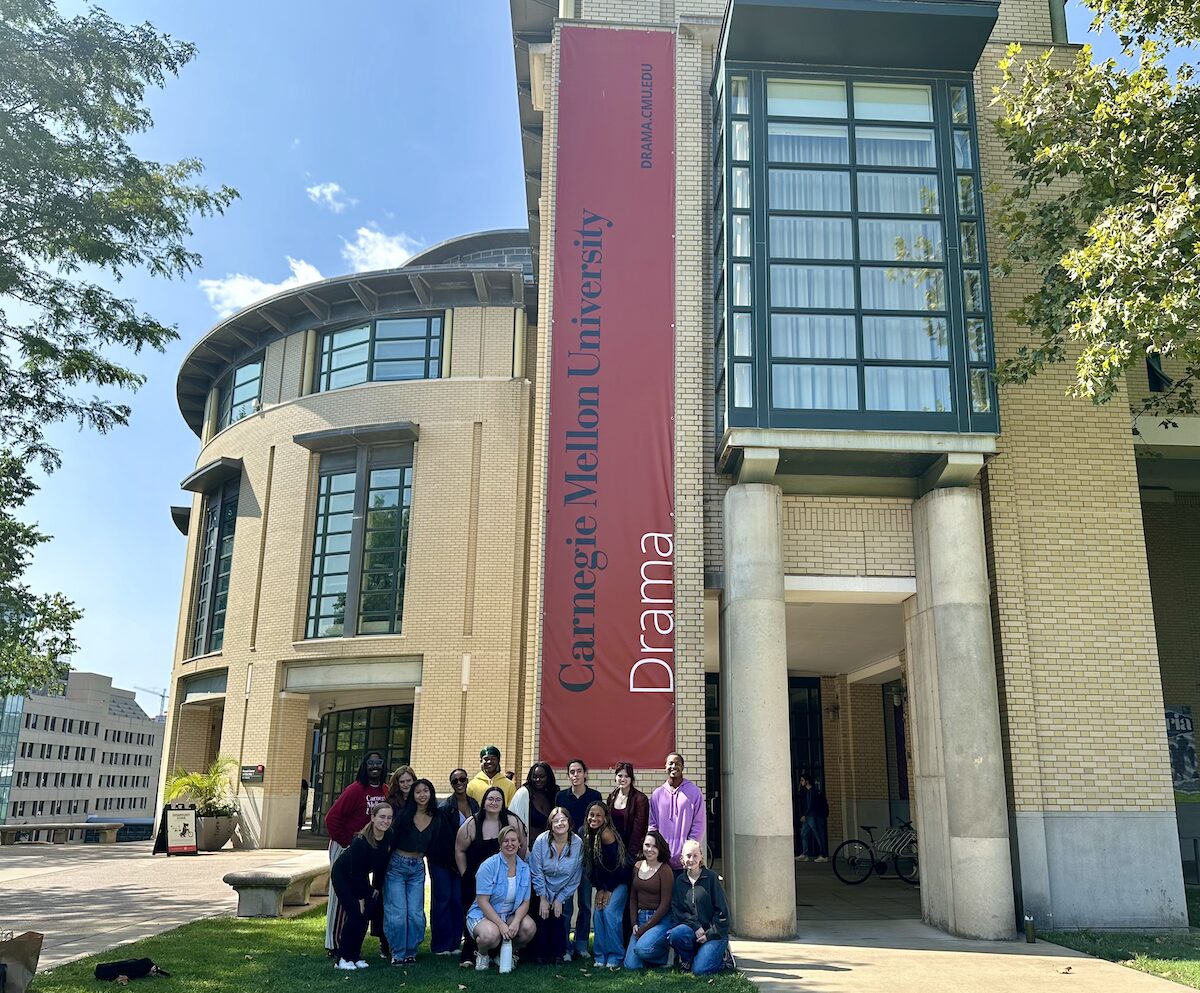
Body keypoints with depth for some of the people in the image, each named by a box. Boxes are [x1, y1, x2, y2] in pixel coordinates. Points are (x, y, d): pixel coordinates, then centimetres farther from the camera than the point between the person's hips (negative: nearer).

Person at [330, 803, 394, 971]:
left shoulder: (389, 839, -16)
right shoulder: (360, 842, -34)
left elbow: (382, 865, -2)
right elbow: (356, 872, -26)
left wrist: (376, 887, 1)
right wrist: (360, 897, -19)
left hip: (361, 878, 6)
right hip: (342, 874, -6)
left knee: (366, 914, -4)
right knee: (355, 913, -16)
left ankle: (355, 956, 7)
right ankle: (343, 958, -7)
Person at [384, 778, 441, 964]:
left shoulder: (436, 820, 3)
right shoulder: (403, 814, -8)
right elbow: (391, 840, -7)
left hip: (418, 869, 3)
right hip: (397, 865, -3)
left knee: (416, 913, -2)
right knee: (397, 912, -6)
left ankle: (410, 952, 14)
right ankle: (398, 953, 8)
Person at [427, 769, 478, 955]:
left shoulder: (474, 805, 5)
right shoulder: (444, 807, -13)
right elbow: (443, 838, -13)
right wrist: (453, 862, -10)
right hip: (442, 860, -5)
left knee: (458, 900, 3)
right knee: (443, 898, -2)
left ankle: (454, 943, 12)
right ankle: (440, 945, 6)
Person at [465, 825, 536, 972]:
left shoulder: (524, 868, 2)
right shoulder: (489, 866, -13)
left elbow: (525, 902, 1)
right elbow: (483, 901, -17)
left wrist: (516, 922, -19)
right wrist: (501, 925, -25)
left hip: (511, 914, 5)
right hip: (482, 914, -4)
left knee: (529, 927, -25)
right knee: (491, 935, -36)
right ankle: (482, 954, 2)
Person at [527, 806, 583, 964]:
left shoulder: (577, 844, -15)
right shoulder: (541, 841, -18)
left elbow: (575, 878, -8)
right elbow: (537, 872, -13)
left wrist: (560, 899, -7)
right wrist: (543, 899, -11)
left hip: (563, 893, 1)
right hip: (542, 891, -1)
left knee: (560, 921, -7)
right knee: (541, 920, -7)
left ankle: (559, 954, 11)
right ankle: (539, 955, 10)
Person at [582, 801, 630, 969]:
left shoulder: (606, 834, -23)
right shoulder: (588, 835, -2)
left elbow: (613, 864, -20)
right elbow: (592, 865, 2)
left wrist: (608, 890, -13)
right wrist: (599, 889, -3)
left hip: (619, 881, -7)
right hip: (605, 882, 7)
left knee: (610, 912, -16)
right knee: (598, 913, -3)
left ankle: (615, 957, -7)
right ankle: (600, 956, 6)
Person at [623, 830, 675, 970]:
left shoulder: (665, 870, -10)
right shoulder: (638, 867, 8)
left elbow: (665, 904, -12)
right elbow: (633, 898, 12)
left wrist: (646, 927, -13)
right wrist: (634, 924, -1)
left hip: (661, 920, -6)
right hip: (640, 917, 6)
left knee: (642, 948, -31)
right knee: (631, 965, -7)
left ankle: (666, 953, 2)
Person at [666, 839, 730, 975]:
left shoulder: (711, 877, -4)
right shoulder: (679, 880, 7)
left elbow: (722, 910, -5)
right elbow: (677, 910, 0)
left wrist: (710, 934, -11)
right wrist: (696, 927, -14)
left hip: (714, 932, -3)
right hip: (692, 930, 3)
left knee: (700, 970, -20)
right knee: (674, 934, -29)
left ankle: (719, 957, 12)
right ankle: (688, 960, 2)